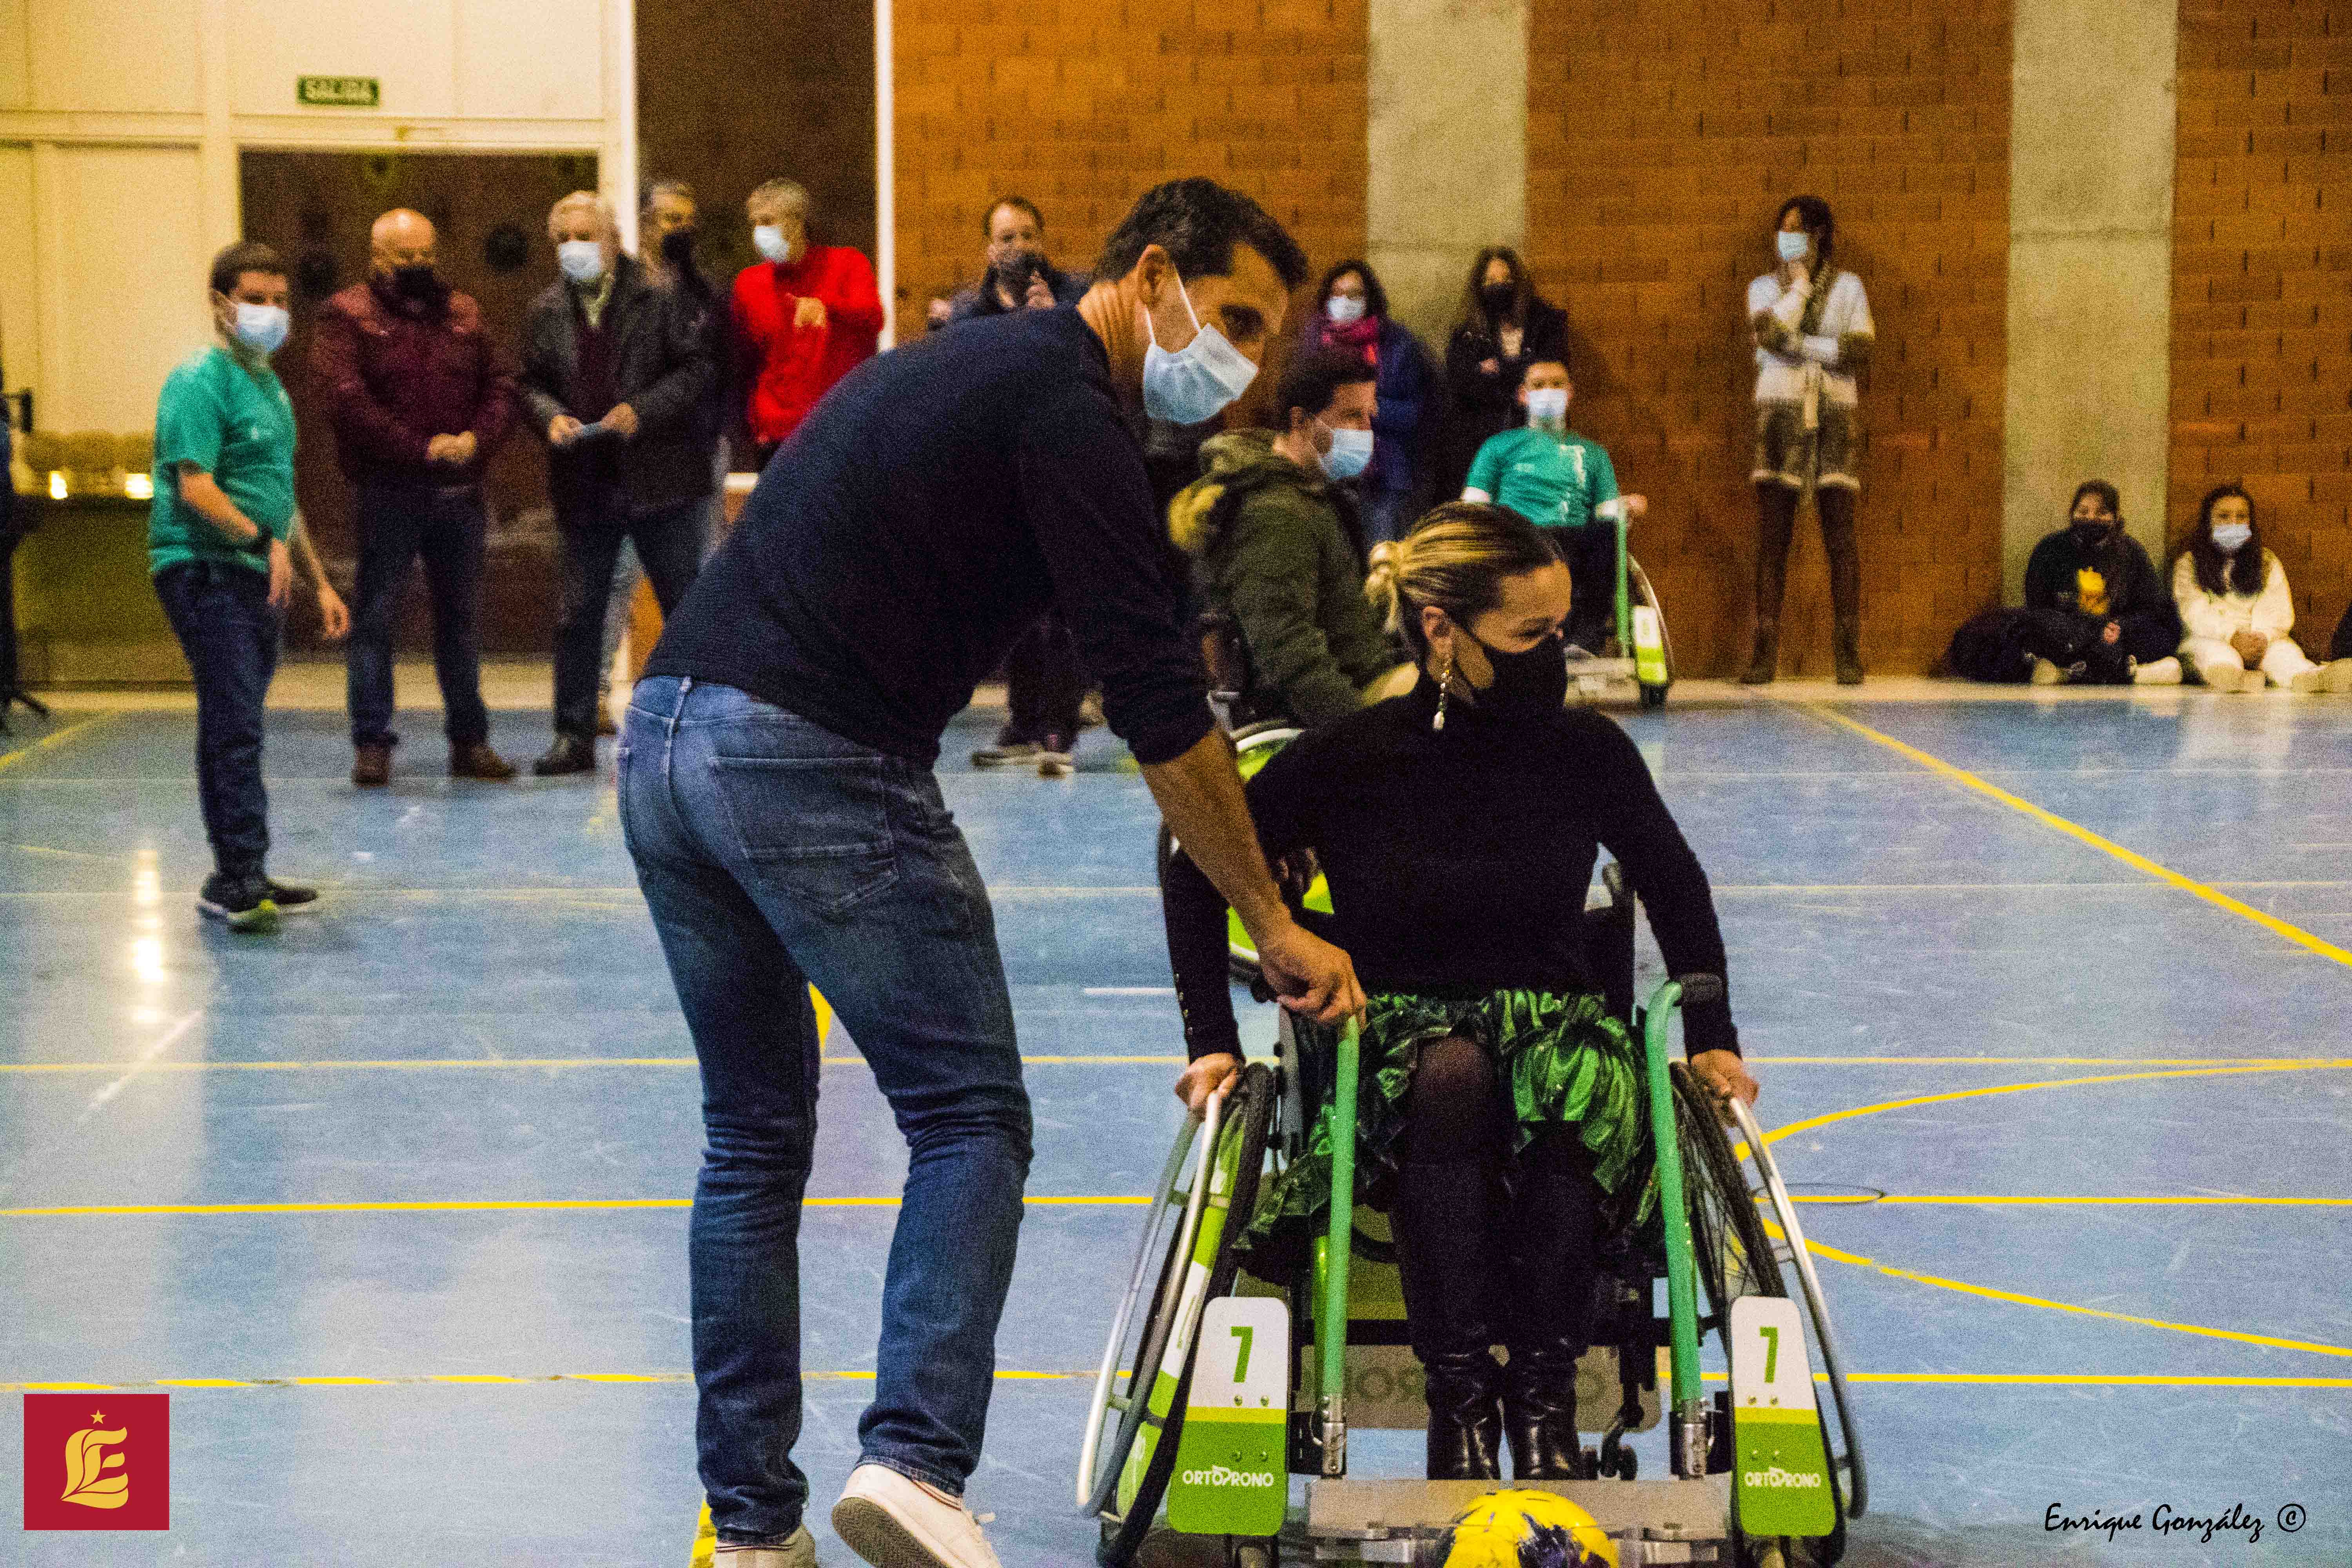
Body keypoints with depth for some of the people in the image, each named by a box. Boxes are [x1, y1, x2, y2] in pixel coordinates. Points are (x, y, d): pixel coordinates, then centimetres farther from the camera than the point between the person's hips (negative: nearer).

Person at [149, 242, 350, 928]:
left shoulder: (269, 385, 20)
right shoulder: (201, 381, -8)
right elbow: (195, 487, -19)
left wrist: (320, 582, 27)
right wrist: (263, 540, -30)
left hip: (255, 578, 9)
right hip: (202, 569, -9)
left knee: (233, 728, 12)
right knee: (235, 725, -15)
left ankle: (234, 882, 17)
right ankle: (240, 877, -17)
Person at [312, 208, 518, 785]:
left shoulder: (462, 313, 13)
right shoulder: (346, 316, -2)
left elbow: (500, 386, 10)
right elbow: (349, 401, -14)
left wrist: (477, 439, -10)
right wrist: (422, 449, -17)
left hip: (460, 492, 4)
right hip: (388, 493, -4)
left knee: (462, 617, 10)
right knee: (375, 617, -1)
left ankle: (469, 740, 17)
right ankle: (372, 743, 5)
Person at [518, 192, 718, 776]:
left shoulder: (660, 296, -4)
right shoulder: (546, 312, 9)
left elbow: (698, 366, -6)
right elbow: (531, 382, 16)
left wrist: (643, 409, -16)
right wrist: (551, 416, -5)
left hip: (661, 481, -3)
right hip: (583, 486, 4)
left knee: (687, 607, 4)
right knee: (577, 614, 6)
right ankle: (574, 736, 14)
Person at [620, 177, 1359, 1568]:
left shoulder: (961, 362, 24)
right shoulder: (1070, 410, -5)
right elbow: (1161, 709, -9)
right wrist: (1274, 923, -4)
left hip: (664, 733, 9)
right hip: (818, 765, -9)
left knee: (755, 1139, 14)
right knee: (973, 1123, 0)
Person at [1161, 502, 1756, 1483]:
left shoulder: (1587, 751, -1)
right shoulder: (1346, 759, -7)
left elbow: (1674, 886, 18)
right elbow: (1198, 873, 7)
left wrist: (1712, 1038, 13)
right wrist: (1212, 1042, 1)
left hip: (1559, 1025, 1)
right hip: (1398, 1040, -1)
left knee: (1564, 1093, -36)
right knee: (1451, 1077, -38)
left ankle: (1546, 1397, -28)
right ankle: (1459, 1401, -35)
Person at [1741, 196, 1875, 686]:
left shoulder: (1847, 287, 10)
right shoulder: (1764, 289, 11)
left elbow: (1861, 350, -4)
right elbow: (1770, 333, -11)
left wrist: (1800, 344, -8)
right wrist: (1800, 283, -3)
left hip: (1834, 418, 0)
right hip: (1779, 416, 0)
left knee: (1841, 538, -4)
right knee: (1772, 539, -4)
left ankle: (1847, 654, -3)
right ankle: (1765, 653, -4)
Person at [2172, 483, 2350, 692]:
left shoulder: (2267, 563, 18)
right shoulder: (2188, 565, 9)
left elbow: (2278, 611, 2)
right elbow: (2194, 613, -7)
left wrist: (2263, 636, -21)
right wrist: (2232, 636, -24)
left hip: (2261, 641, 3)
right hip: (2209, 639, -3)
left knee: (2282, 649, -30)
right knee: (2212, 651, -37)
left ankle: (2311, 678, -64)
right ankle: (2228, 677, -75)